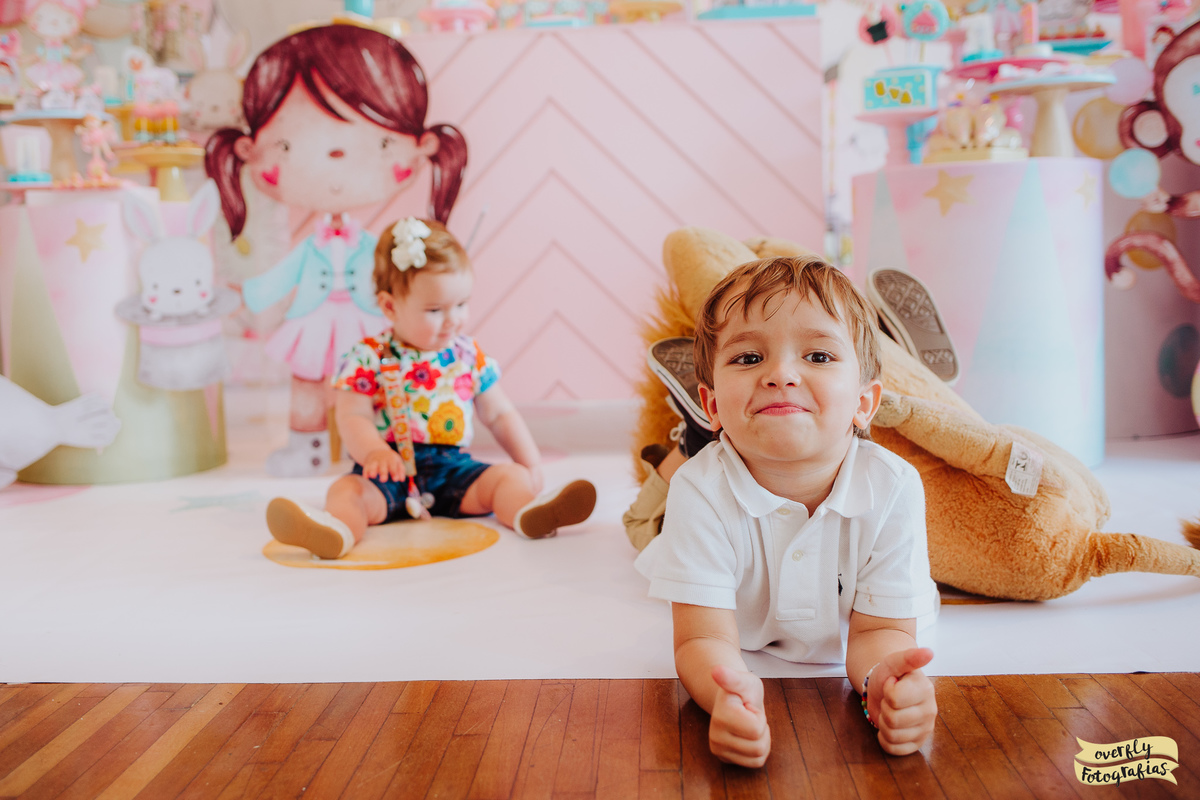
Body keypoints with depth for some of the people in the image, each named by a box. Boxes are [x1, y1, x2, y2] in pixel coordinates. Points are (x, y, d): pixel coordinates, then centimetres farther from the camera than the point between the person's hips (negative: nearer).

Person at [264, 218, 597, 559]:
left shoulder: (469, 356, 10)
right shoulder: (368, 359, -2)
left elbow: (500, 415, 16)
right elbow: (353, 418, -9)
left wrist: (531, 466, 7)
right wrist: (374, 452, -31)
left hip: (453, 468, 3)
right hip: (391, 470, -3)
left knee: (510, 475, -19)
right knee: (348, 488, -30)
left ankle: (528, 515, -50)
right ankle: (336, 530, -61)